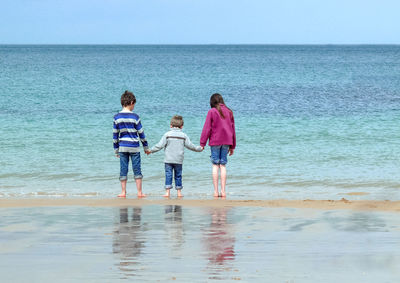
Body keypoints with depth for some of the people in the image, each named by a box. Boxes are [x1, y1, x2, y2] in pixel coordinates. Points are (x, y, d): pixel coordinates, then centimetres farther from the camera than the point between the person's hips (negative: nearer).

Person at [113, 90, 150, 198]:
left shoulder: (117, 117, 0)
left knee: (123, 170, 7)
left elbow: (115, 134, 4)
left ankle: (123, 192, 6)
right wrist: (146, 147, 8)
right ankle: (139, 192, 6)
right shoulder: (135, 117, -8)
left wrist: (116, 149, 12)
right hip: (134, 147, -2)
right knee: (137, 169, 4)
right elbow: (141, 133, -2)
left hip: (122, 147, 2)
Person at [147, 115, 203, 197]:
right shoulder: (184, 136, 2)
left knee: (168, 175, 0)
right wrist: (199, 148, 25)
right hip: (179, 160, 2)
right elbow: (190, 145, 8)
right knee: (178, 175, 10)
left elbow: (160, 145, -4)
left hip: (168, 160, -2)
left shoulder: (167, 134, -3)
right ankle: (179, 192, 12)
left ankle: (167, 192, -6)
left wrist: (151, 150, 8)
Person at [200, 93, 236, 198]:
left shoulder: (212, 112, -4)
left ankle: (216, 191, -3)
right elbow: (233, 129, 13)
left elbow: (207, 128, -6)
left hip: (215, 142, -3)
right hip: (226, 142, 3)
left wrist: (202, 143, -2)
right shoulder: (229, 112, 9)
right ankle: (223, 191, 2)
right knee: (223, 165, 7)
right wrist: (232, 146, 20)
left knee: (215, 165, 1)